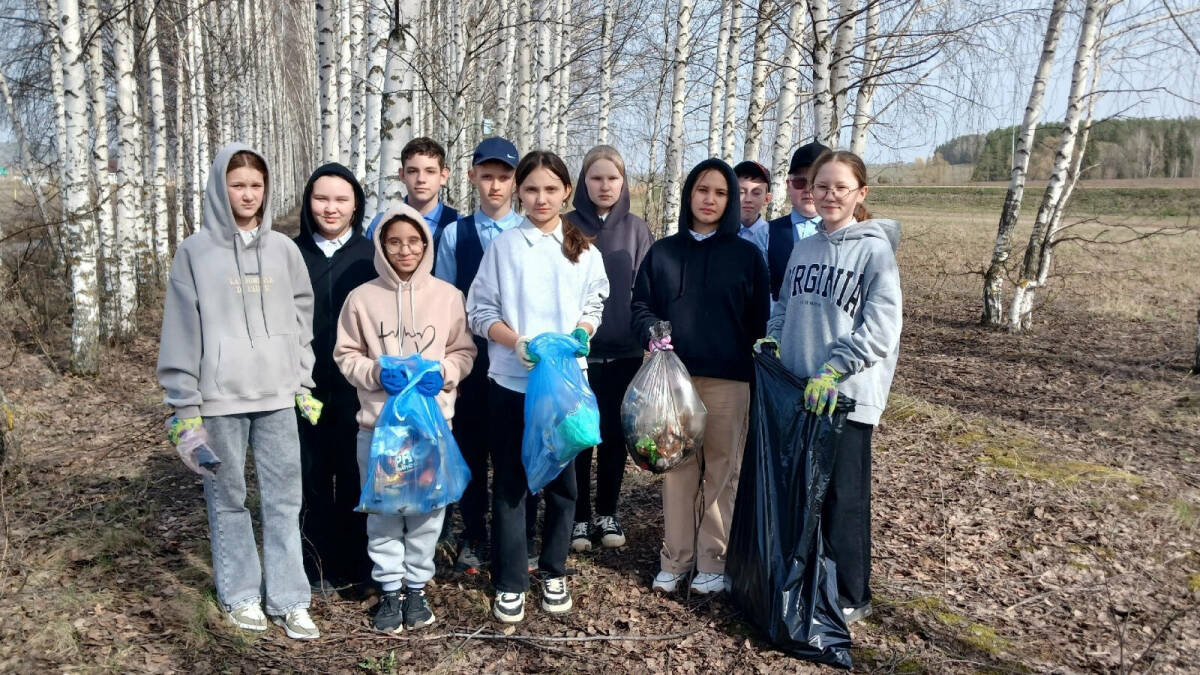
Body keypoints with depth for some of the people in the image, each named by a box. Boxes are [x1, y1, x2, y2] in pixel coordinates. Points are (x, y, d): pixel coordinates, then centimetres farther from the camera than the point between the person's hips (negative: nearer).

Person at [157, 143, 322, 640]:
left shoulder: (283, 249, 6)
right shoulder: (196, 251, -1)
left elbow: (302, 318, 10)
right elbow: (182, 329, -2)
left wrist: (305, 385, 6)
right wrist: (184, 403, -4)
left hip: (277, 396, 2)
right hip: (219, 398, -2)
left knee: (284, 499, 5)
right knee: (227, 499, 9)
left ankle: (289, 600, 14)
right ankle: (241, 594, 23)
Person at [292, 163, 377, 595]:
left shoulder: (372, 255, 4)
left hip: (357, 388, -1)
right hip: (305, 386, 1)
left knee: (356, 475, 6)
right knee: (313, 477, 6)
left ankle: (358, 565, 20)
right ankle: (320, 567, 19)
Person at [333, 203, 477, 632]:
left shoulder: (448, 296, 2)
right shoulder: (362, 298, -1)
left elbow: (464, 352, 8)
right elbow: (346, 356, 5)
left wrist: (443, 372, -11)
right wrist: (376, 373, -13)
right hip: (378, 422, 0)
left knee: (428, 506, 7)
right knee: (383, 508, 6)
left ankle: (417, 587, 25)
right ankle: (390, 590, 23)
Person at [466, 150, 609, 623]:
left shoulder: (584, 251, 6)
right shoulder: (503, 247, 1)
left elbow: (593, 307, 10)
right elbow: (480, 312, 0)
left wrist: (579, 334, -11)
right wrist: (518, 342, -16)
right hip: (512, 381, -1)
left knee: (562, 479, 10)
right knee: (510, 482, 5)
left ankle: (553, 572, 29)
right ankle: (509, 583, 17)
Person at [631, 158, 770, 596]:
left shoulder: (747, 255, 5)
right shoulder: (662, 252, 9)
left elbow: (758, 321, 5)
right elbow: (641, 306, 11)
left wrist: (759, 375, 0)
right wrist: (652, 332, -10)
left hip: (728, 380, -1)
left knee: (722, 469, 3)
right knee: (677, 467, 6)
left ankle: (714, 560, 15)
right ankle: (675, 558, 17)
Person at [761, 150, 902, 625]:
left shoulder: (875, 250, -7)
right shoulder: (802, 248, 11)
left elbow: (880, 328, -14)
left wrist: (833, 371, -20)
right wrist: (771, 339, 2)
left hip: (848, 397, -6)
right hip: (796, 392, 6)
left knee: (843, 498, 3)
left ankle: (849, 597, 20)